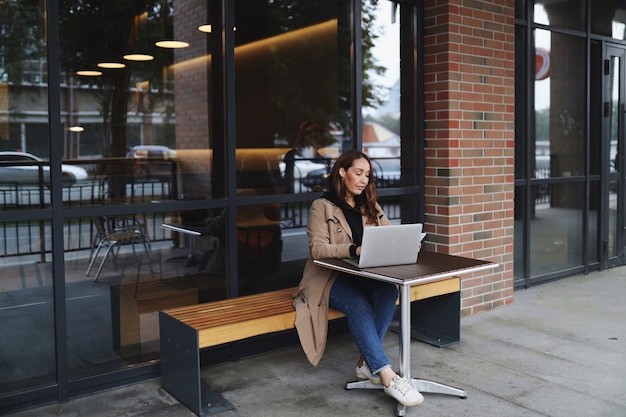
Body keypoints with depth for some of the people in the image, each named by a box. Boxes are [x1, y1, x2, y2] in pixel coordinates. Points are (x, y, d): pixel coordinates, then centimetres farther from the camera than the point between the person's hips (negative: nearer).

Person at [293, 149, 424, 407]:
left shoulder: (370, 207, 15)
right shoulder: (322, 207, -3)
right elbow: (317, 249, -15)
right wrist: (354, 250, -31)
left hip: (363, 275, 5)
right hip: (330, 277, -5)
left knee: (389, 291, -28)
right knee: (359, 305, -34)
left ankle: (367, 363, -20)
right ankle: (386, 375, -36)